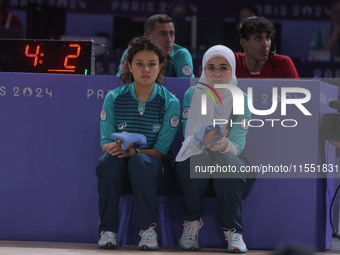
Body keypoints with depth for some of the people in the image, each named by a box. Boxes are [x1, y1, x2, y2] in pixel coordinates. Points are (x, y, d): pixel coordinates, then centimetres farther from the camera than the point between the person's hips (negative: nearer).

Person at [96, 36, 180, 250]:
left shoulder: (170, 102, -3)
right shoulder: (114, 98, 2)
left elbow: (161, 150, -8)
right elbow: (105, 143, -2)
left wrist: (134, 151, -29)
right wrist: (116, 146, -27)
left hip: (155, 171, -1)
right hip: (120, 174, 1)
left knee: (140, 161, -35)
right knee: (109, 160, -33)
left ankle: (148, 229, -26)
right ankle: (108, 230, -25)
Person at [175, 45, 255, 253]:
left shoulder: (240, 99, -2)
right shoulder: (192, 95, -2)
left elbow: (238, 144, -13)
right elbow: (189, 138, -12)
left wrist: (225, 145, -38)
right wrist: (202, 140, -38)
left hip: (230, 162, 0)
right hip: (194, 167, 0)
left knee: (225, 160, -35)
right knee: (198, 157, -35)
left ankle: (233, 231, -20)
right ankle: (192, 223, -14)